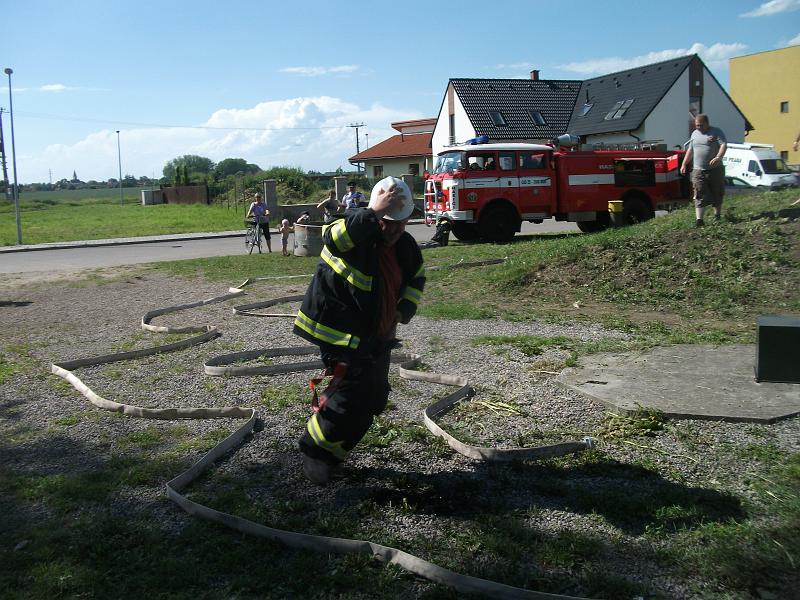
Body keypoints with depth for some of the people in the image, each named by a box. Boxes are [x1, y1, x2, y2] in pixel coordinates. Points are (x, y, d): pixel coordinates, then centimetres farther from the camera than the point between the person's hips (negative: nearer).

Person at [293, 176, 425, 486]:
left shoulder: (406, 246, 4)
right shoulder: (355, 234, -18)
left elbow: (416, 278, 22)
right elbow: (334, 237, -43)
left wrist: (404, 310, 7)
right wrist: (372, 212, -44)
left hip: (378, 336, 8)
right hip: (340, 332, -8)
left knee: (374, 399, 13)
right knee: (354, 394, -17)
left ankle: (330, 452, 35)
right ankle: (314, 449, 9)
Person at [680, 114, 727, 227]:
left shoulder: (716, 132, 0)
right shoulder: (694, 134, 17)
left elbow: (723, 145, -13)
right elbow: (690, 150, 25)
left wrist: (718, 157, -30)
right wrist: (684, 164, 20)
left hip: (715, 169, -3)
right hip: (698, 171, 3)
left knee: (717, 194, 8)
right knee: (700, 196, -8)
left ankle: (717, 215, 26)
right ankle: (699, 219, -16)